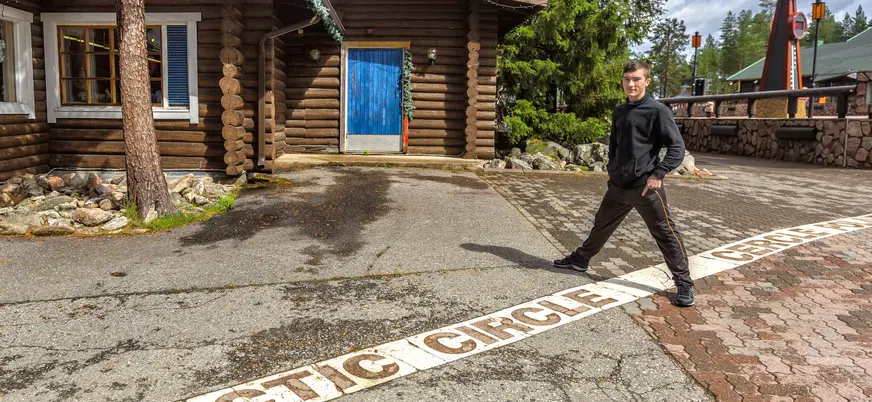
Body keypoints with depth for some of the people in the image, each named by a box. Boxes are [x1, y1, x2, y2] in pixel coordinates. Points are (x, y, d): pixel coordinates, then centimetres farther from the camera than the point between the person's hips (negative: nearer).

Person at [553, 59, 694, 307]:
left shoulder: (658, 111, -9)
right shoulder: (619, 112, 11)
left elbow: (677, 148, -12)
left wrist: (658, 174, -19)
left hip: (646, 187, -6)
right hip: (618, 185, 6)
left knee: (666, 234, -2)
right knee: (601, 225, 20)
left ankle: (684, 284, 7)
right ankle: (580, 260, 37)